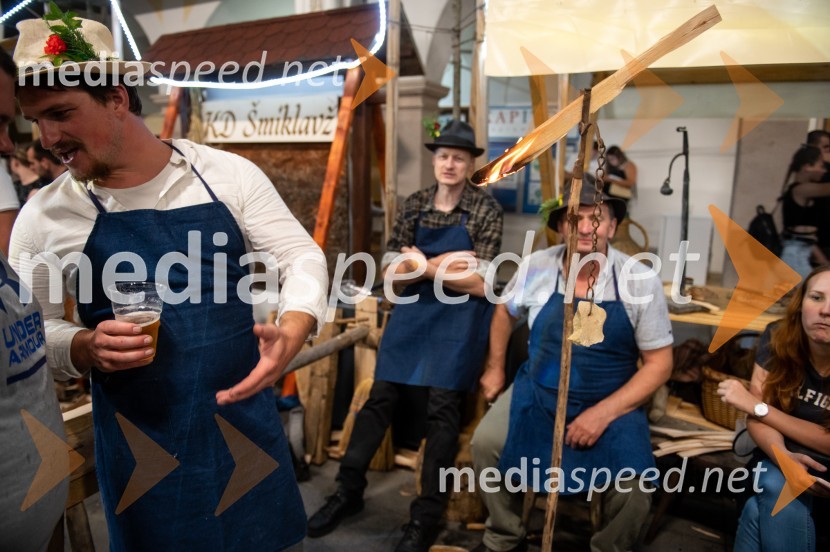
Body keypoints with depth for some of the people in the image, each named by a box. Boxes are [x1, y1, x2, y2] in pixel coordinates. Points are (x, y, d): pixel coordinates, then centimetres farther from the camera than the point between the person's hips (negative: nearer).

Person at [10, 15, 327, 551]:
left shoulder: (227, 173, -6)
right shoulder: (44, 216, -4)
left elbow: (301, 255, -4)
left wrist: (290, 334, -22)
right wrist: (86, 347, -18)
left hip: (246, 413, 1)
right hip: (139, 438, 0)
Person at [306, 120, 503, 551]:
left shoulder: (486, 209, -6)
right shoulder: (414, 205, 5)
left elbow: (479, 284, -12)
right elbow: (392, 270, 0)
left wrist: (426, 266, -13)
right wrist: (449, 262, -12)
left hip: (459, 316, -3)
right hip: (414, 309, 4)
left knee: (442, 407, -7)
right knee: (380, 396, 4)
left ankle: (427, 516, 8)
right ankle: (348, 491, 20)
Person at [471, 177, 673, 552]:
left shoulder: (641, 282, -13)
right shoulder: (535, 267, -7)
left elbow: (659, 363, -8)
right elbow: (505, 311, 15)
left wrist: (603, 413, -17)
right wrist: (495, 368, 15)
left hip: (611, 403, -2)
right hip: (537, 392, 2)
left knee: (633, 485, -23)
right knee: (485, 443, -16)